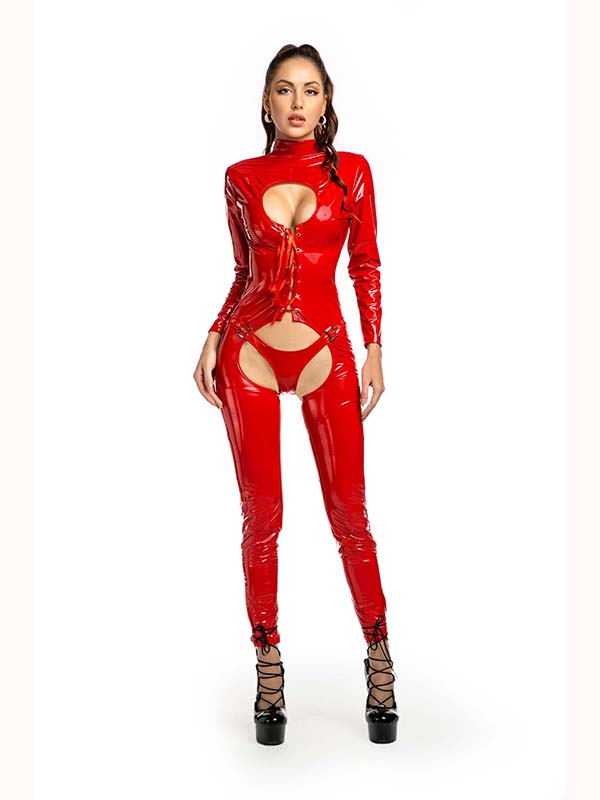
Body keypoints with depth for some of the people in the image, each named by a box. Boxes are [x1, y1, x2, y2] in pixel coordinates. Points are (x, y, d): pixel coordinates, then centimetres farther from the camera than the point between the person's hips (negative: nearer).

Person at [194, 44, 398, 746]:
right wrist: (213, 338, 2)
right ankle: (268, 666, 19)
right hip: (248, 353, 1)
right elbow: (244, 274, 13)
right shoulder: (241, 178, 8)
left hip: (326, 353, -1)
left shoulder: (351, 172, 5)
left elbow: (366, 268, 6)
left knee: (349, 515, 1)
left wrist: (375, 350, -1)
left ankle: (378, 659, 20)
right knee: (261, 516, 4)